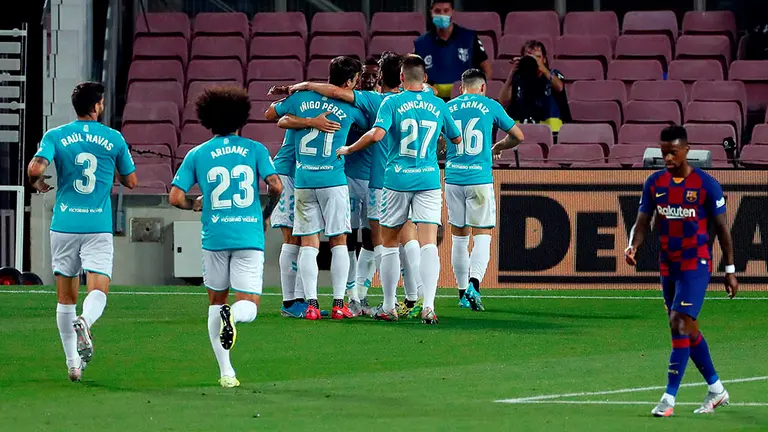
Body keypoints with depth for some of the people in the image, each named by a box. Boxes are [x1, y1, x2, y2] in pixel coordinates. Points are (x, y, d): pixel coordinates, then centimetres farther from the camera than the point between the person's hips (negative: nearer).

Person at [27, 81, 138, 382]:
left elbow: (36, 168, -15)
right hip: (99, 227, -1)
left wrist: (38, 183, 7)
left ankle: (73, 363, 13)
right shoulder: (114, 139, 2)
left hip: (64, 225, 1)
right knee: (98, 291, -7)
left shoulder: (56, 136, 1)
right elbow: (131, 181, 10)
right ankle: (84, 323, -41)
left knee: (66, 297, 11)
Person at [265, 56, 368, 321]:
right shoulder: (348, 107, -2)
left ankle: (311, 304, -4)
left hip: (303, 180, 2)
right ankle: (339, 304, 2)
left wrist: (285, 97, 34)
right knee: (339, 242, 6)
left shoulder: (301, 98, 2)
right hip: (333, 180, -2)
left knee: (308, 244, 3)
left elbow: (270, 114, 18)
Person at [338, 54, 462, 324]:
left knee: (389, 243, 12)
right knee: (429, 243, -6)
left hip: (397, 179, -1)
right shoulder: (438, 104, 6)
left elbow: (376, 134, -18)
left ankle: (388, 307, 16)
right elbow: (457, 139, 17)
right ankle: (429, 306, -20)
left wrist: (348, 149, -4)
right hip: (429, 179, 1)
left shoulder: (392, 102, -4)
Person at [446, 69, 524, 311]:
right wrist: (498, 147, 26)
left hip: (453, 179, 2)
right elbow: (518, 136, 8)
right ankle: (474, 283, -23)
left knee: (459, 236, 11)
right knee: (482, 235, -2)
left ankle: (463, 292, 17)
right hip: (480, 179, -2)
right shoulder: (490, 106, 2)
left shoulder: (448, 107, 7)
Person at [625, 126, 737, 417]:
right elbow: (642, 222, 4)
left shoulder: (706, 184, -8)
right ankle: (716, 390, 27)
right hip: (668, 265, 6)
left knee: (681, 324, -15)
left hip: (696, 263, -6)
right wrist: (633, 246, -18)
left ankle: (669, 398, -17)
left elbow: (722, 228, -2)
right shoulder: (655, 183, 4)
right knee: (687, 329, 12)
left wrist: (730, 270, -1)